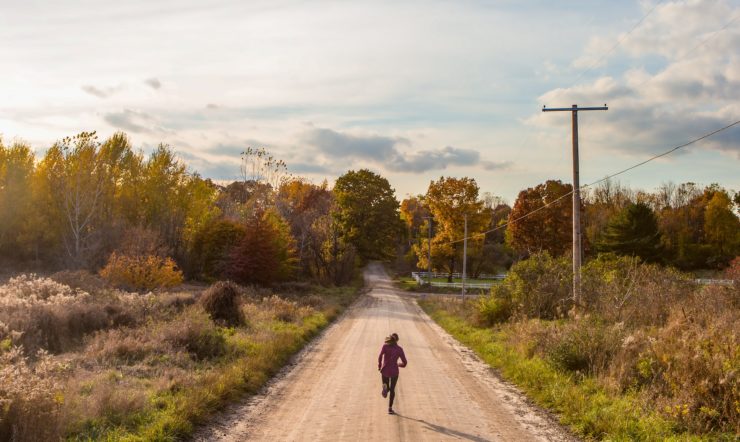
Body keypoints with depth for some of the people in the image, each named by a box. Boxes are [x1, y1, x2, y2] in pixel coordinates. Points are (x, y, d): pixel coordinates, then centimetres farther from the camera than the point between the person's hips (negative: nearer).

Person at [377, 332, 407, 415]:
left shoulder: (385, 346, -2)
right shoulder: (399, 349, -1)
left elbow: (380, 356, -18)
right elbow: (404, 362, -1)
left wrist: (379, 366, -2)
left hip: (385, 370, 0)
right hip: (394, 371, 0)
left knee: (387, 388, 23)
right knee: (392, 390, 18)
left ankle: (385, 387, -14)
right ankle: (390, 409, 9)